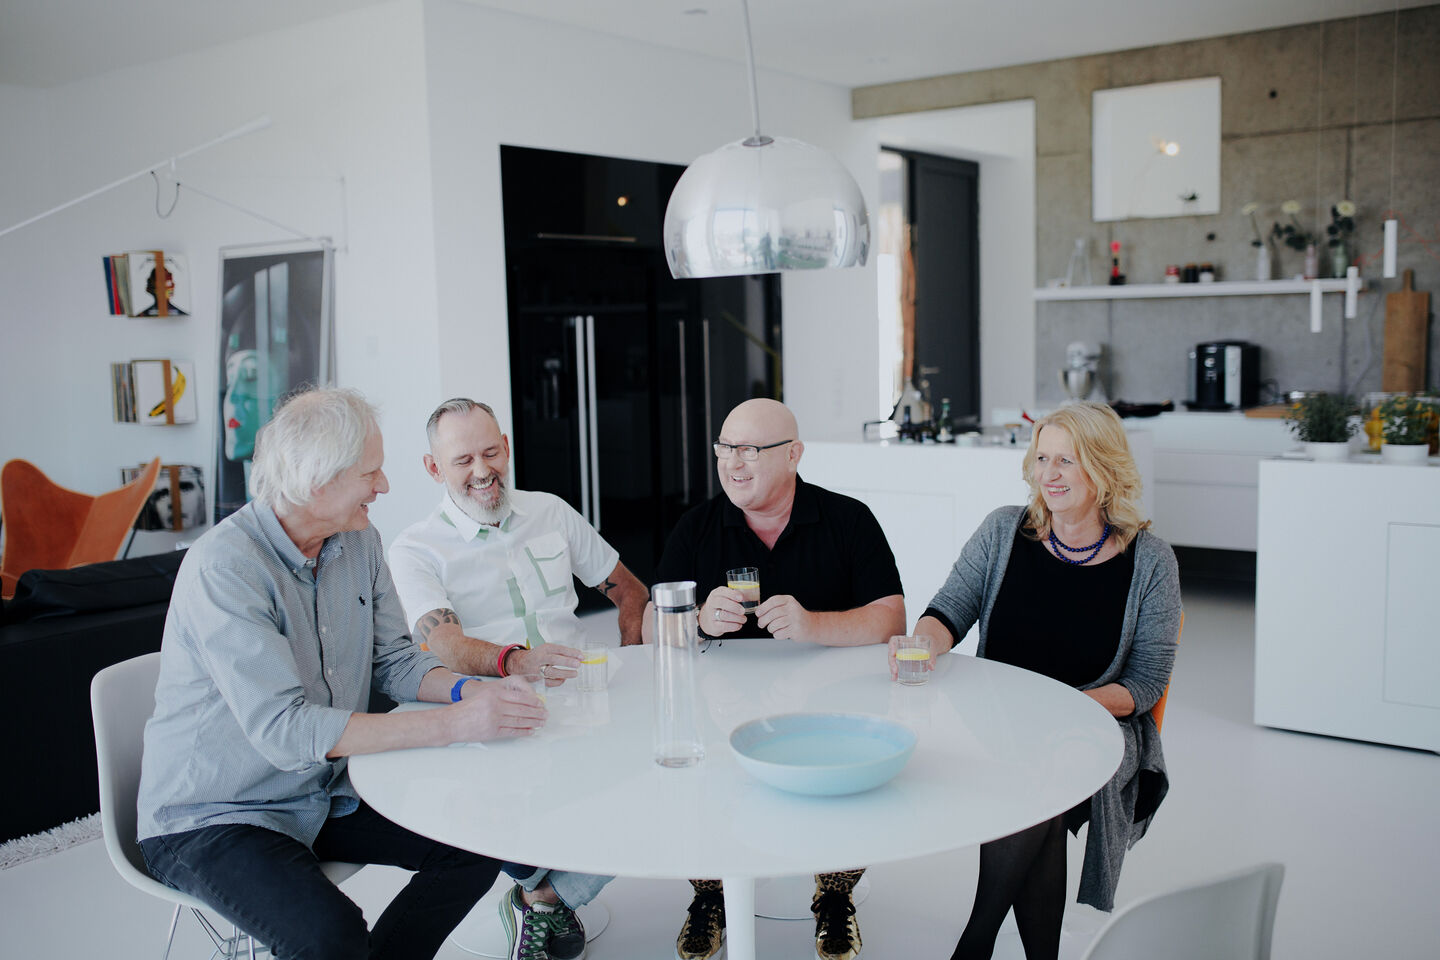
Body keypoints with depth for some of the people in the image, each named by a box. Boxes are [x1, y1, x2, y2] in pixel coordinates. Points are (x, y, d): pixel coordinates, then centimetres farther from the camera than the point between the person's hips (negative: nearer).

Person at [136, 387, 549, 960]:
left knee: (477, 844, -5)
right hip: (209, 820, -7)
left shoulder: (359, 543, 1)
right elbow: (285, 729, -31)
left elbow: (393, 660, 8)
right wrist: (452, 725, -33)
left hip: (323, 795, 8)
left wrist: (466, 691, -15)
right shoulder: (223, 567, -24)